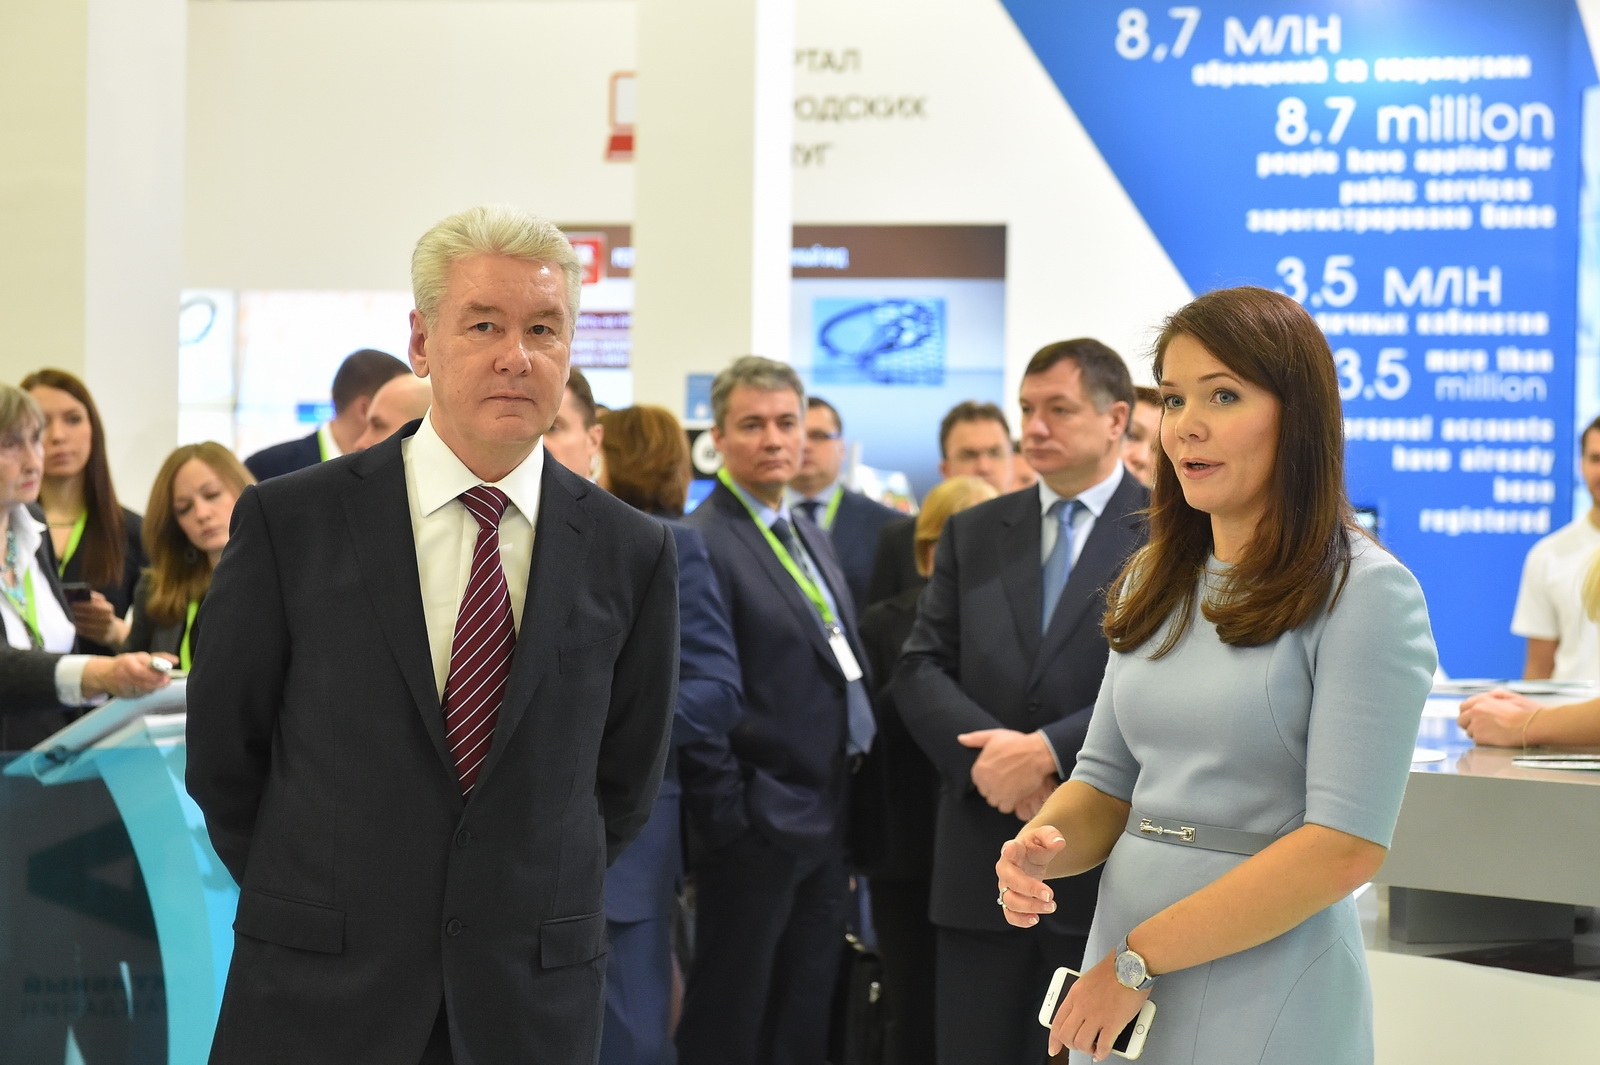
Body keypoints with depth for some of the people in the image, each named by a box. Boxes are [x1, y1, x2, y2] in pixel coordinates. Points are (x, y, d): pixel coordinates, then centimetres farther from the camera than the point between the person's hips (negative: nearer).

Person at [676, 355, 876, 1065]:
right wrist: (727, 816, -18)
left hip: (823, 815, 8)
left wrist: (841, 798, 12)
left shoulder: (811, 537, 14)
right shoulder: (703, 544, -14)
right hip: (759, 822, -8)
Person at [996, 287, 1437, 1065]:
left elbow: (1344, 847, -18)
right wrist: (1039, 848, -11)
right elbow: (1107, 782, 12)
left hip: (1262, 1001, -6)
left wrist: (1138, 959, -17)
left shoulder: (1365, 593, -12)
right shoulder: (1154, 584, 9)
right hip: (1122, 980, 6)